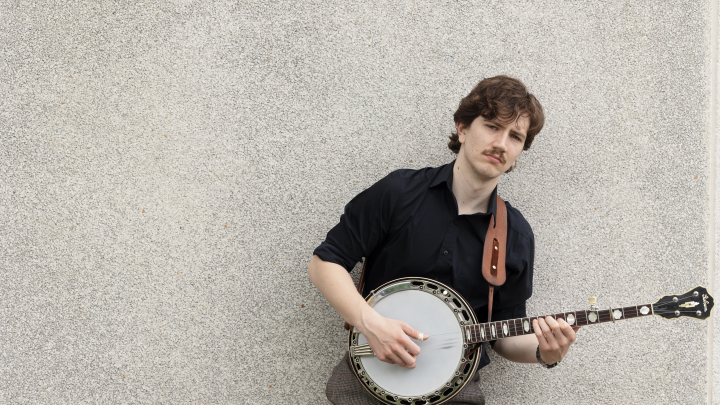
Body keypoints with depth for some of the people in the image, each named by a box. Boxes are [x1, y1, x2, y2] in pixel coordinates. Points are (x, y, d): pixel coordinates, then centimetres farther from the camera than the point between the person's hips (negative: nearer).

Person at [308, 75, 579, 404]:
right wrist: (371, 324, -16)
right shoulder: (399, 192, -3)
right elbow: (324, 262, -2)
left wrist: (542, 352, -9)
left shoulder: (517, 236, 4)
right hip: (371, 370, -2)